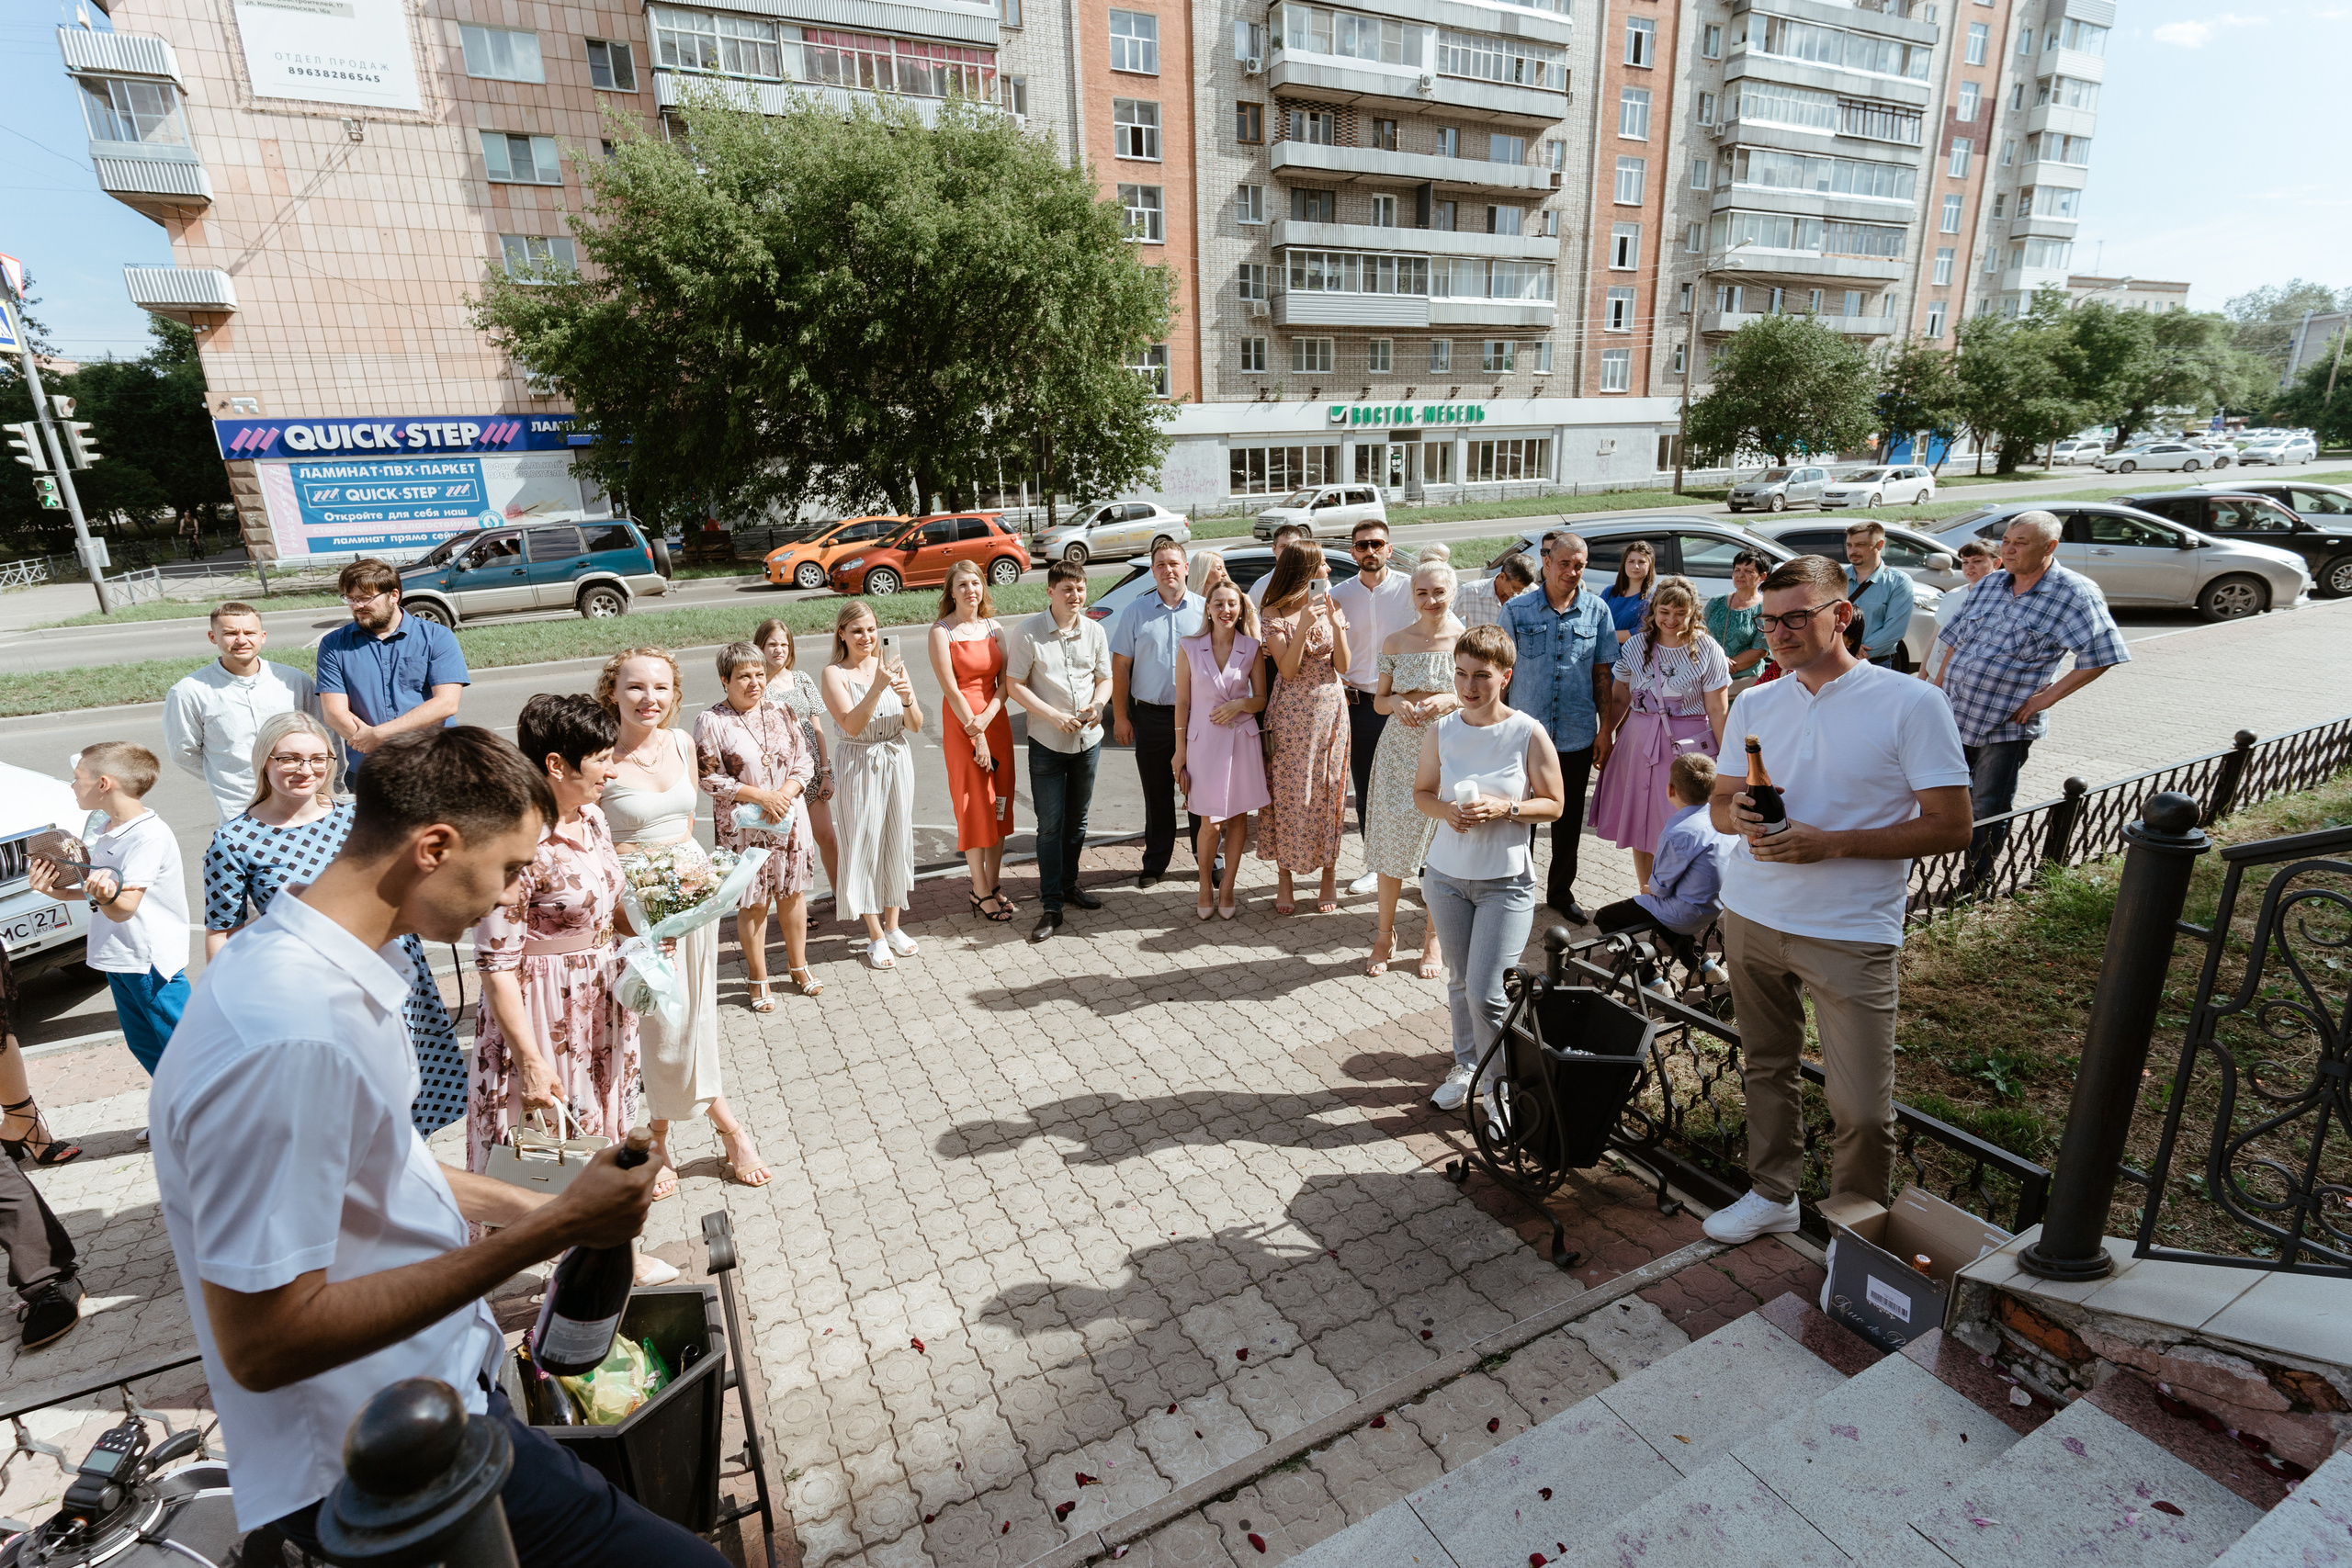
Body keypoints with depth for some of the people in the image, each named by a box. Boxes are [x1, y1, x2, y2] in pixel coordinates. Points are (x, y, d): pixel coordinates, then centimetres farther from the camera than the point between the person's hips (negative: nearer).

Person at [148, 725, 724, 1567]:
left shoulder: (320, 967, 2)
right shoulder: (289, 1038, -30)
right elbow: (262, 1343, -27)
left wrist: (533, 1206, 10)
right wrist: (545, 1234, -24)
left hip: (433, 1385, 9)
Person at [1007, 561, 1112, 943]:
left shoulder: (1094, 631, 3)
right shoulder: (1028, 632, -9)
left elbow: (1104, 679, 10)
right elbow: (1014, 684, -9)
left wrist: (1097, 704, -12)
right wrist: (1055, 716, -18)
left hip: (1088, 739, 4)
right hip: (1047, 743, -4)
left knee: (1077, 820, 16)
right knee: (1050, 825, -1)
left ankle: (1069, 884, 33)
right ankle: (1051, 905, 5)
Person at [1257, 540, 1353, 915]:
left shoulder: (1331, 608, 6)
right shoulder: (1275, 615, -5)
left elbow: (1343, 666, -1)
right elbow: (1287, 670, -13)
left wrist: (1336, 624, -14)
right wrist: (1303, 627, -23)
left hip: (1329, 709, 3)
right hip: (1290, 712, -3)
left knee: (1328, 790, 6)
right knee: (1288, 792, 2)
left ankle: (1330, 876, 18)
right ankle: (1285, 878, 14)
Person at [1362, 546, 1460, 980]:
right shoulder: (1395, 642, 4)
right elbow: (1379, 700, 10)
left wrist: (1451, 700, -16)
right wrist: (1397, 703, -12)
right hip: (1400, 750, 1)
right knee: (1392, 840, 3)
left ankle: (1433, 939, 22)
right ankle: (1385, 935, 20)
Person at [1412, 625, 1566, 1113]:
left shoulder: (1528, 733, -10)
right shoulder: (1441, 732, -2)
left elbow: (1554, 803, -4)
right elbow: (1422, 793, 9)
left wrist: (1505, 808, -21)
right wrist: (1446, 810, -13)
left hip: (1506, 881, -3)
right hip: (1446, 876, 4)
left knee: (1485, 993, -6)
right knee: (1459, 982, 17)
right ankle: (1466, 1066, 39)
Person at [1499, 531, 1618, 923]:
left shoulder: (1596, 610, 2)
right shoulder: (1517, 610, -2)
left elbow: (1602, 674, 5)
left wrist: (1604, 730, 3)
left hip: (1577, 734, 2)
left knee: (1569, 817, 13)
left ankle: (1561, 889, 31)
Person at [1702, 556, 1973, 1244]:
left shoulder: (1910, 704, -8)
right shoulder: (1753, 704, 7)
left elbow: (1951, 826, -9)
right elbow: (1718, 803, 13)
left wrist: (1830, 843, -19)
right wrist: (1741, 816, -12)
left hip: (1851, 934, -4)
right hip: (1751, 916, 5)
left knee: (1863, 1109, -1)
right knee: (1766, 1066, 16)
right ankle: (1773, 1194, 34)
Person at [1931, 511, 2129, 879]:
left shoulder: (2075, 594, -9)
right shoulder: (1990, 584, 8)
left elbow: (2100, 656, -11)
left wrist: (2048, 696, -13)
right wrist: (1937, 688, 12)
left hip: (2007, 725, -5)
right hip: (1952, 713, 5)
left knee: (1988, 814, 3)